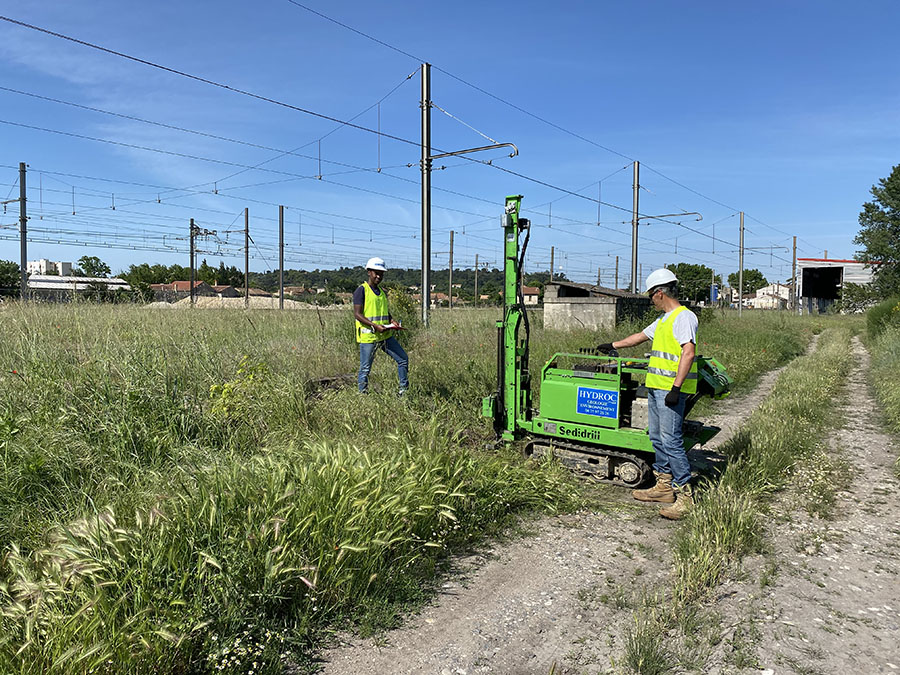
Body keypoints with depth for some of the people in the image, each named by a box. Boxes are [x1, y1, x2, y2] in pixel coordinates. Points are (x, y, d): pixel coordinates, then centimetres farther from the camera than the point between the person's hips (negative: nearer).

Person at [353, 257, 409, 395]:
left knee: (403, 359, 6)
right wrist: (375, 326, -23)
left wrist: (392, 321, 2)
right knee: (365, 369, 0)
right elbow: (357, 314, -13)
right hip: (368, 337, -7)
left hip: (386, 335, 7)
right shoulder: (361, 290, -7)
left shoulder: (383, 292, 16)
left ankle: (404, 391, 17)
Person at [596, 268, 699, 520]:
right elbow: (640, 336, 35)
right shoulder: (663, 319, 21)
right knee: (657, 438, 13)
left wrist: (676, 388, -25)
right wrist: (613, 345, 43)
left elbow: (688, 353, -21)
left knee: (670, 440, -12)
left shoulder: (684, 317, -11)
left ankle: (684, 494, -6)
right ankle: (664, 486, 22)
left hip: (671, 389, -10)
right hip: (656, 386, 10)